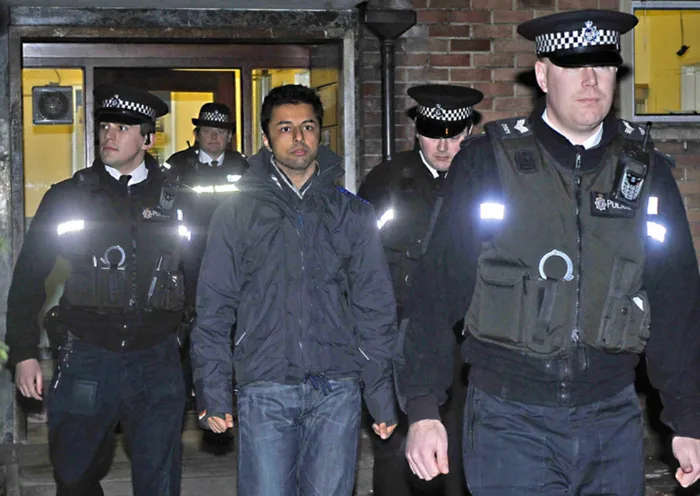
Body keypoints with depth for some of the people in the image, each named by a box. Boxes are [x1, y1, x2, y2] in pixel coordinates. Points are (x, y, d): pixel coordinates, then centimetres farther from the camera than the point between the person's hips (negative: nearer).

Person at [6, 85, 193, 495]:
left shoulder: (176, 199, 5)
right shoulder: (68, 197, 4)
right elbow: (28, 277, 6)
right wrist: (24, 353, 1)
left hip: (158, 363, 0)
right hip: (86, 360, 0)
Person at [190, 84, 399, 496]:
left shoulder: (353, 212, 10)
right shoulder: (237, 213, 7)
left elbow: (375, 308, 8)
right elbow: (214, 309, 6)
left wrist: (383, 395, 3)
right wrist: (212, 391, -3)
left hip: (336, 389, 1)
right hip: (264, 390, -1)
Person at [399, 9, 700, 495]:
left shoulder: (647, 170, 6)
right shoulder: (489, 160, -2)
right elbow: (438, 291, -3)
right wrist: (423, 409, -8)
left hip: (614, 420, 3)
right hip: (510, 419, -3)